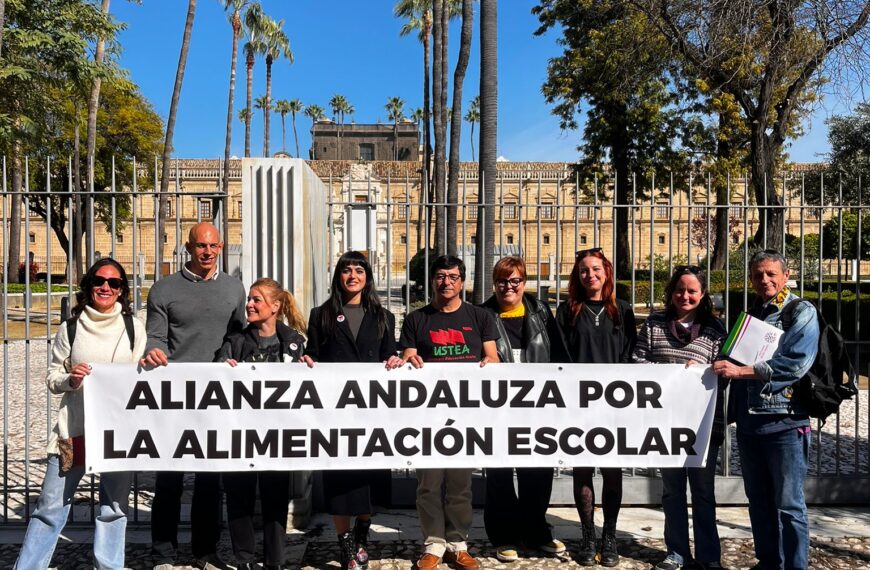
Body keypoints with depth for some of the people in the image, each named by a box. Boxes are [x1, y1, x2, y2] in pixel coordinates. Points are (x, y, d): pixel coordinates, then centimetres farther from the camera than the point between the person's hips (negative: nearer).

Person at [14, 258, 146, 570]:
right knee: (51, 507, 5)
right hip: (75, 429, 0)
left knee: (113, 508, 9)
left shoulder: (133, 327, 4)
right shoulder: (70, 328, 2)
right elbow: (51, 379, 7)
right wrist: (70, 379, -13)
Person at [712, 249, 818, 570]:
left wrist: (741, 371, -18)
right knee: (759, 501, 14)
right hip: (748, 422, 6)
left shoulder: (802, 312, -2)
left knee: (788, 504, 0)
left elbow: (796, 363, -16)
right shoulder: (749, 314, 17)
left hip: (785, 423, -6)